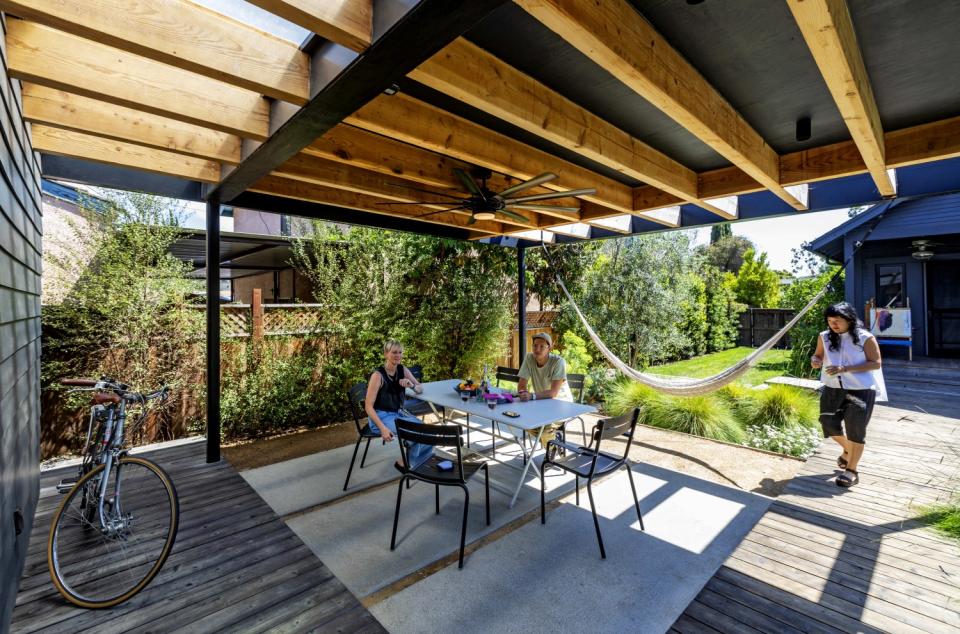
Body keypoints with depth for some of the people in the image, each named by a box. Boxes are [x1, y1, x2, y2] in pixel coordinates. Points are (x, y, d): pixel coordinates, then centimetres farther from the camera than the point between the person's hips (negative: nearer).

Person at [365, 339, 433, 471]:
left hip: (398, 414, 6)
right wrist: (382, 428, -29)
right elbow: (368, 406, -19)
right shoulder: (378, 375, -18)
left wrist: (411, 385, -16)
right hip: (381, 416, -6)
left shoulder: (403, 370, 0)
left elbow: (420, 389, 7)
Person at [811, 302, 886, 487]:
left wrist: (844, 369, -24)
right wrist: (814, 360, -14)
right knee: (828, 422, 6)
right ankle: (848, 450, 37)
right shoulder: (825, 337, 0)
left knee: (855, 429, 3)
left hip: (860, 390, -4)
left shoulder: (865, 338, -11)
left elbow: (875, 363, -13)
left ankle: (852, 470, 16)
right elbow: (819, 355, 11)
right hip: (833, 388, 4)